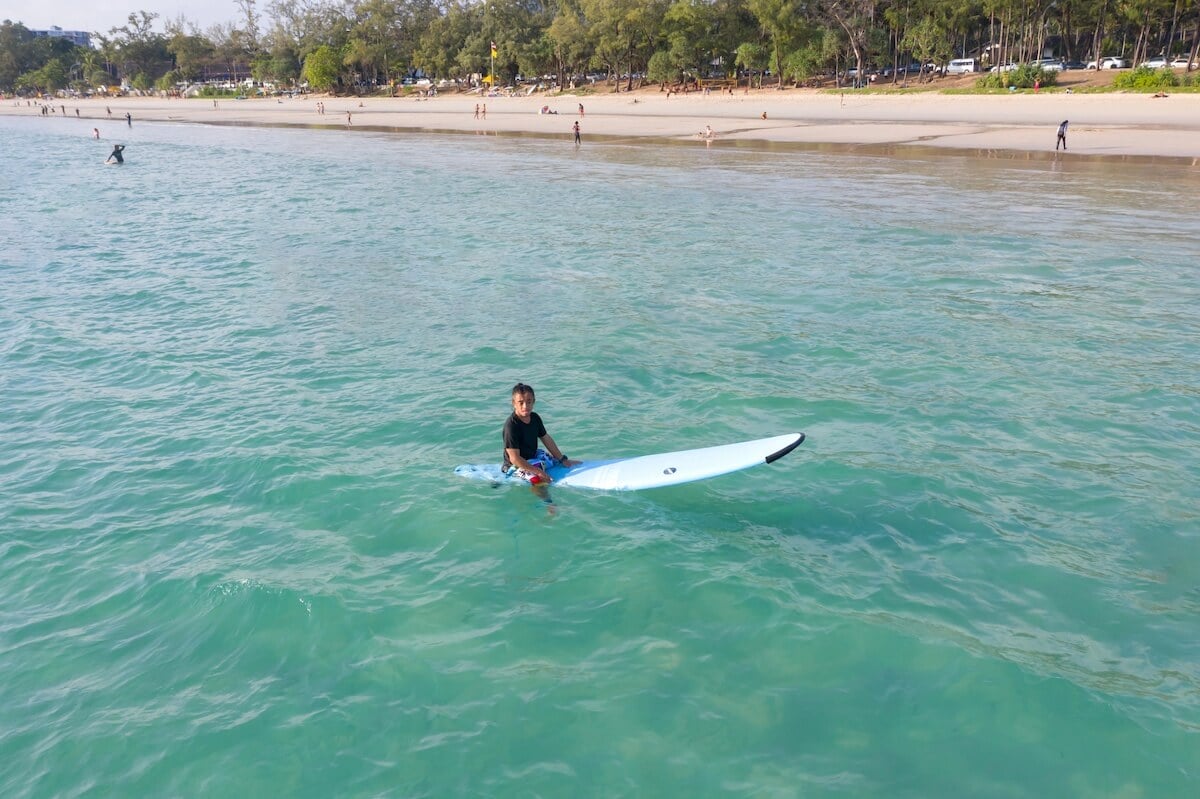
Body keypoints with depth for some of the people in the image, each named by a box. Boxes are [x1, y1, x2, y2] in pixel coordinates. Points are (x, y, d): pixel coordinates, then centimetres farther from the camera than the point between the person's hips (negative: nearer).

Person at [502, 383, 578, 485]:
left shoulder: (535, 418, -1)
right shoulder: (511, 425, -26)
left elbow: (546, 439, 10)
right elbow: (515, 458, -27)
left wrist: (563, 459, 9)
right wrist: (538, 472, -28)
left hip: (533, 456, 9)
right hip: (517, 465, -9)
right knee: (539, 480, -31)